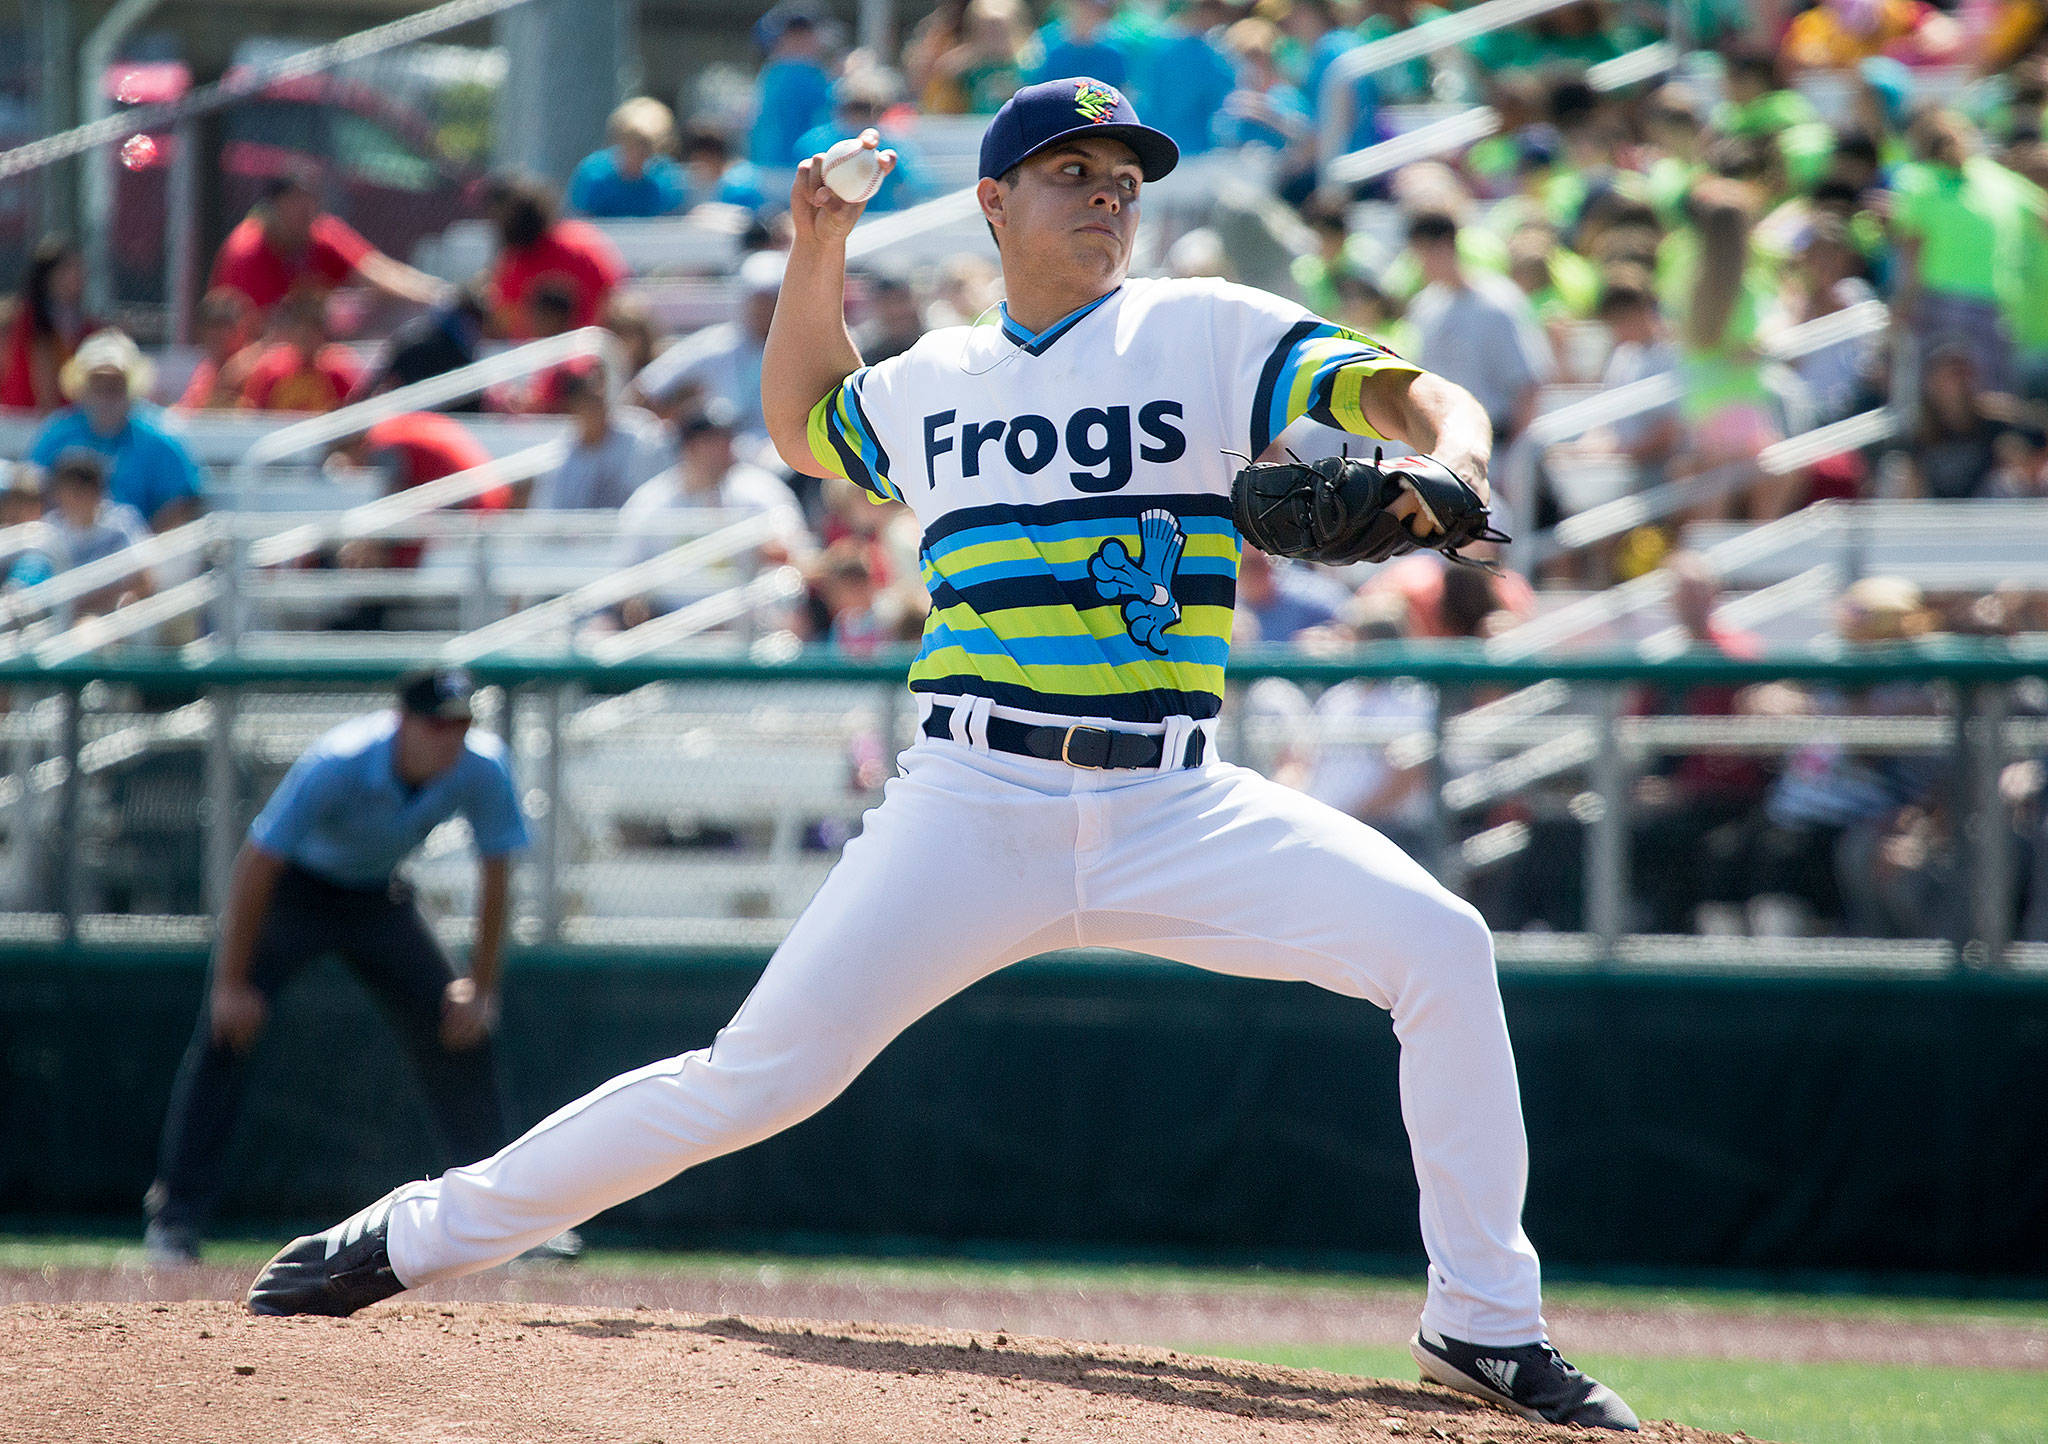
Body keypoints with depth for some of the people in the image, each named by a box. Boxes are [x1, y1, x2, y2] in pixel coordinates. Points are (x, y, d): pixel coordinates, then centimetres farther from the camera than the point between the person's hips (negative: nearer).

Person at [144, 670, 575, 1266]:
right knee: (225, 1032, -19)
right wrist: (232, 984, -28)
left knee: (459, 1031, -2)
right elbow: (256, 866, -30)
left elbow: (495, 874, -8)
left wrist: (480, 987, -8)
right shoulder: (336, 765, -35)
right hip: (294, 887, -4)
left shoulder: (483, 768, -23)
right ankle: (177, 1216, -15)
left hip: (379, 898, 4)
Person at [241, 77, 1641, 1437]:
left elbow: (1411, 393, -7)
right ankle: (423, 1235, 4)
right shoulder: (927, 385, 12)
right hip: (973, 804, 0)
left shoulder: (1210, 333, 3)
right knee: (761, 1074, -10)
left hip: (1171, 810, 0)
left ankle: (1486, 1325, -7)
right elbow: (805, 426, 33)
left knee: (1438, 948, -19)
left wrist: (1450, 453, -31)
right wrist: (818, 252, 18)